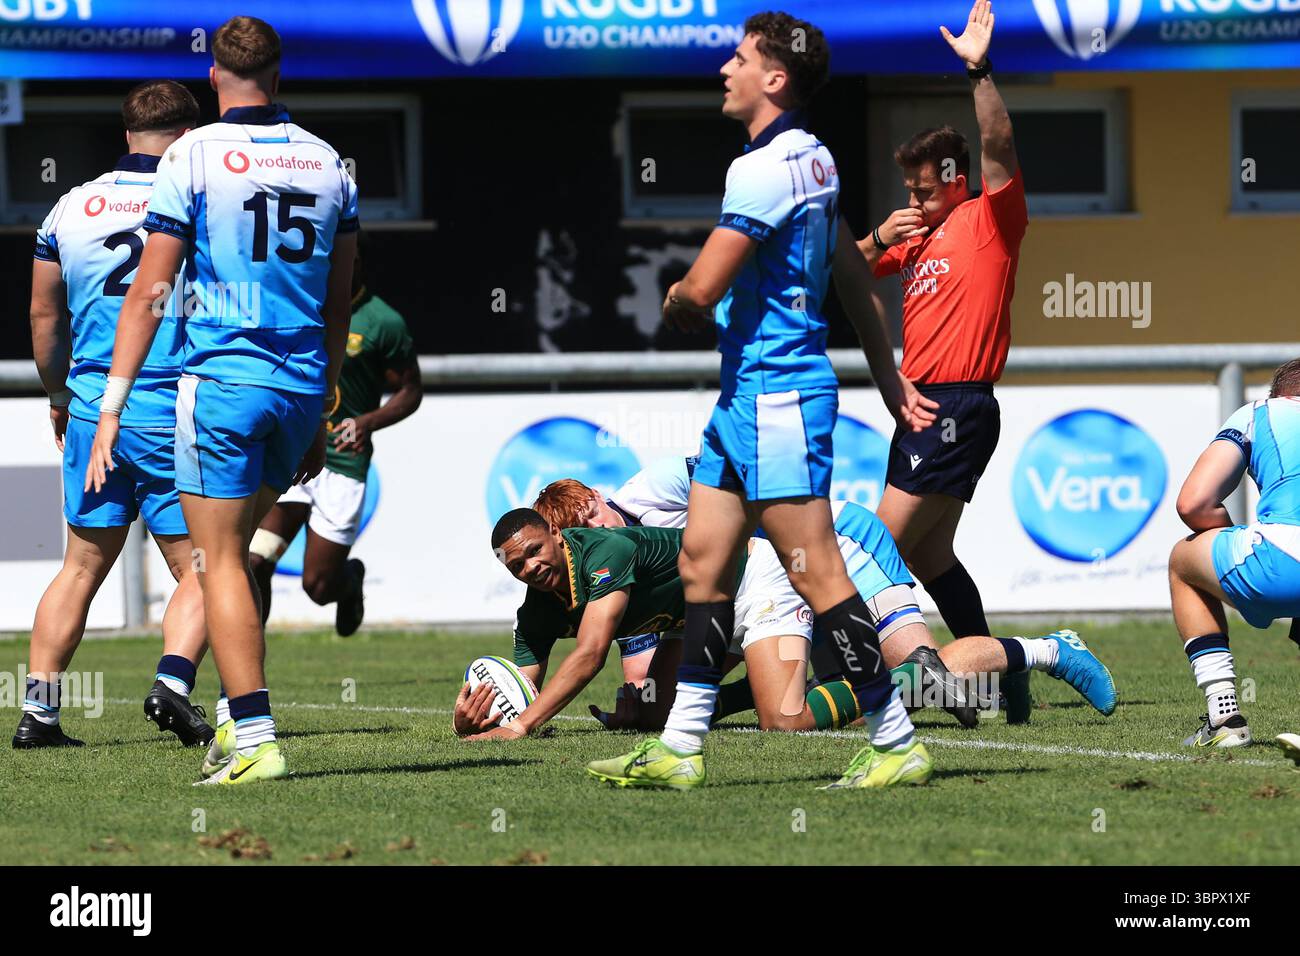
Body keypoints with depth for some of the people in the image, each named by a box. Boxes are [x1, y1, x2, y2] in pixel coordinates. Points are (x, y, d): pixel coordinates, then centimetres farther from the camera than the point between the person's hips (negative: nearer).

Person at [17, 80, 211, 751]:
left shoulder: (72, 208, 6)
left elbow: (44, 315, 13)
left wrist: (60, 398, 27)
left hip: (92, 406, 4)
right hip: (174, 412, -4)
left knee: (83, 566, 12)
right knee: (200, 568, 3)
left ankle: (38, 709, 8)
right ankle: (173, 681, -19)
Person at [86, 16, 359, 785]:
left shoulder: (195, 156, -5)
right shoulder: (327, 164, 9)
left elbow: (149, 291, -7)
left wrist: (110, 410, -4)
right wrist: (320, 418, 23)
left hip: (223, 377, -5)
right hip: (301, 384, 5)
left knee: (220, 562, -2)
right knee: (236, 549, 20)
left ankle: (255, 739, -10)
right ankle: (236, 715, 15)